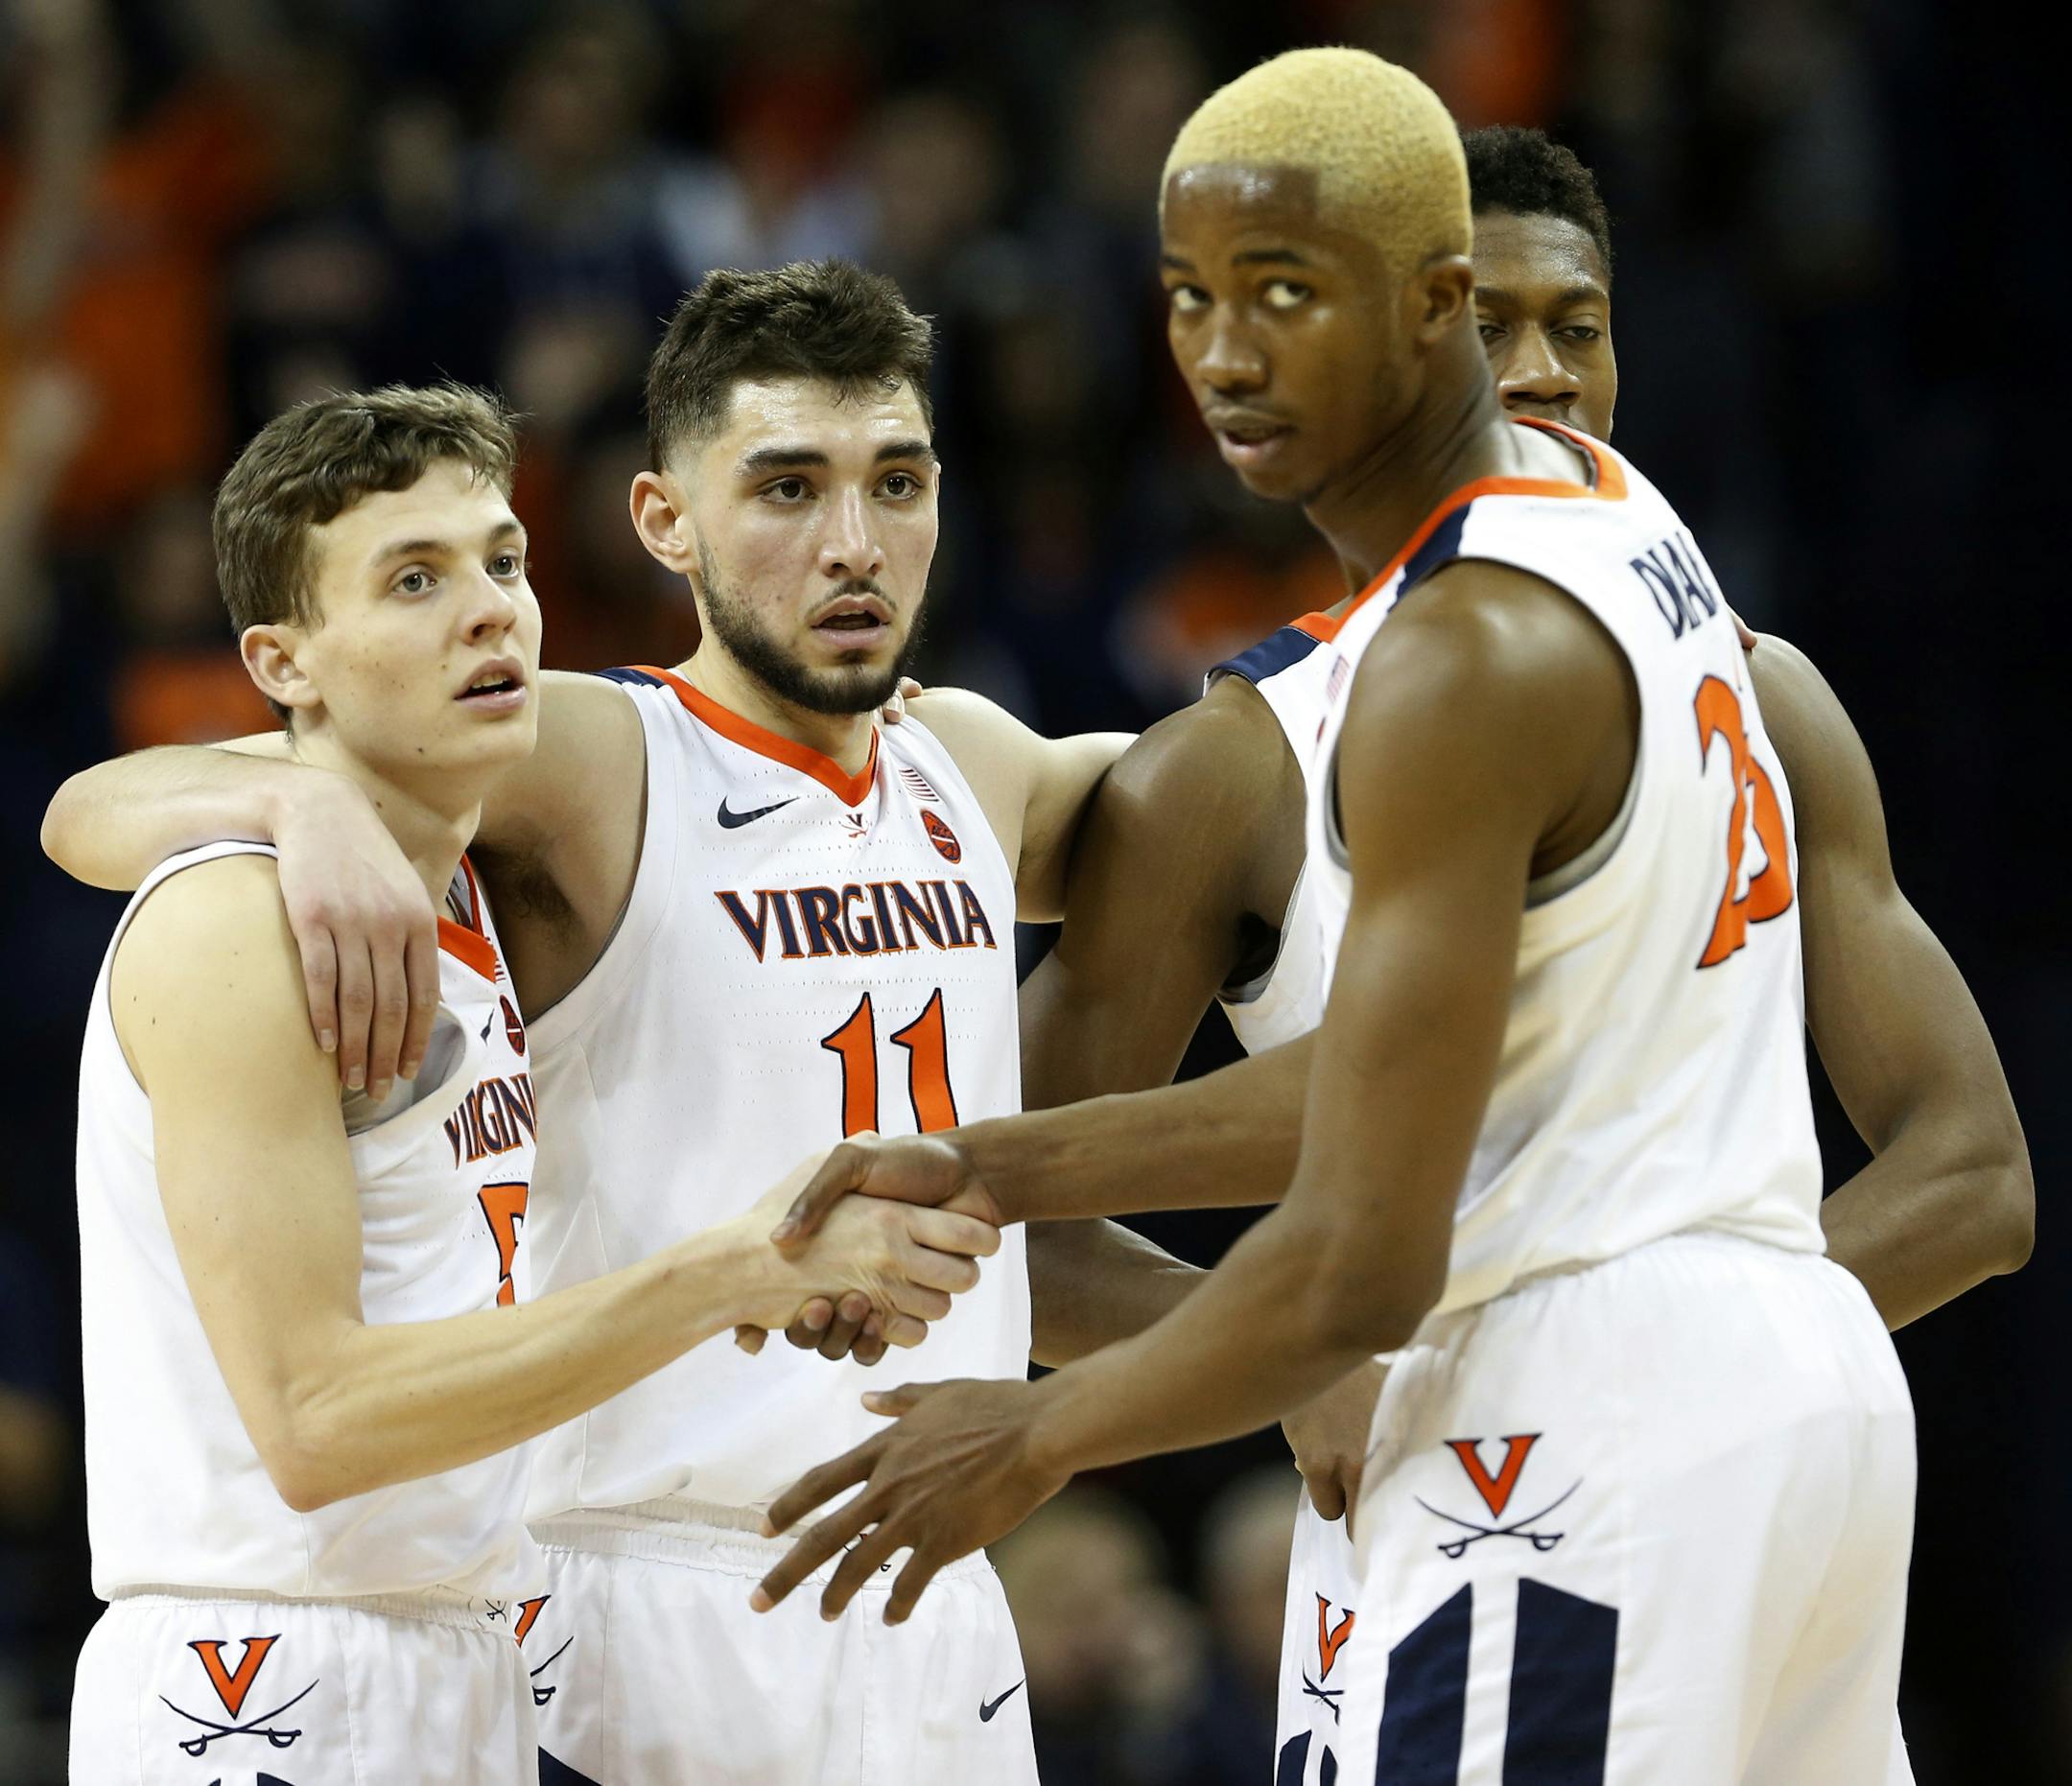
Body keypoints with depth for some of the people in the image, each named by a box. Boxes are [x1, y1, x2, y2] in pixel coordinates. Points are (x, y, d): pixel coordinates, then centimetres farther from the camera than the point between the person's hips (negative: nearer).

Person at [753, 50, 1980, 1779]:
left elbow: (1362, 1269, -19)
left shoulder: (1465, 657, -18)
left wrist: (1037, 1438, -4)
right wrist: (996, 1170, 15)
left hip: (1583, 1432, -10)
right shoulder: (1601, 503, 12)